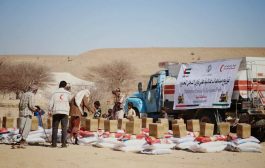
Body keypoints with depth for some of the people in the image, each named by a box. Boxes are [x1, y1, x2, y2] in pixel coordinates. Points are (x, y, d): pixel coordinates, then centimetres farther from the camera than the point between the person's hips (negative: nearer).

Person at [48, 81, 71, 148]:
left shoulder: (55, 93, 5)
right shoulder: (67, 93, 3)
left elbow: (51, 103, 2)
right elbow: (70, 101, 15)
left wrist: (50, 111, 12)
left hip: (56, 112, 1)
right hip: (65, 112, -1)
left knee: (55, 128, 6)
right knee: (64, 128, 1)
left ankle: (54, 143, 2)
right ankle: (63, 143, -5)